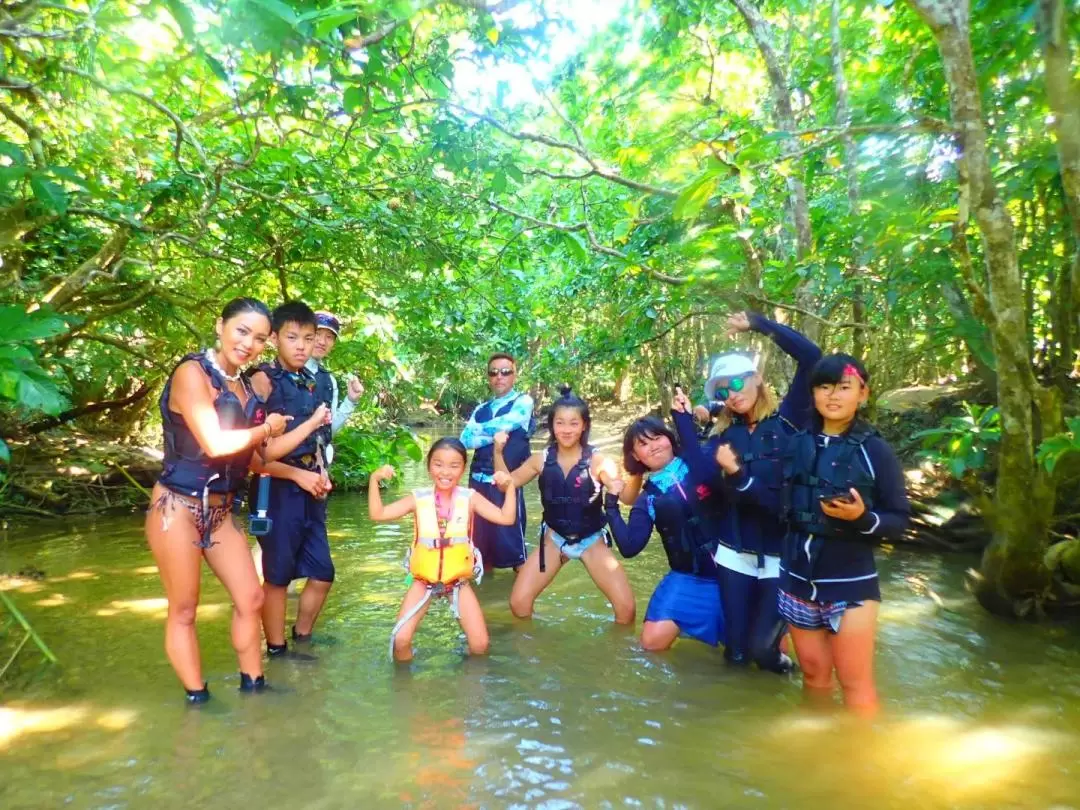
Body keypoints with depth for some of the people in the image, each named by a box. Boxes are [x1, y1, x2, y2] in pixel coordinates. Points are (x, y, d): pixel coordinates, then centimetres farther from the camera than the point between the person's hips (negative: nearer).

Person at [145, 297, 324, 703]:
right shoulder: (192, 372, -14)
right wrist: (267, 428, -9)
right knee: (184, 610, 5)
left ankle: (253, 686, 26)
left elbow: (262, 453, 9)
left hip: (220, 511, 8)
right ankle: (197, 700, 19)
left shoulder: (244, 386, 9)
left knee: (251, 599, 11)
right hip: (178, 508, -8)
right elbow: (216, 443, -24)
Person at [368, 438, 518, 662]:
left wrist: (509, 487, -24)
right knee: (400, 640, -13)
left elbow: (507, 518, -14)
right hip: (424, 580, 0)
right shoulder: (418, 499, -7)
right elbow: (377, 514, -12)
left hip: (459, 580, 0)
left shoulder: (470, 498, -7)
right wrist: (374, 480, -21)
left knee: (480, 645, -5)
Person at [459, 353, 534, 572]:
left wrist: (478, 430, 2)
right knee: (479, 533, 10)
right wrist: (495, 434, -10)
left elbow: (505, 424, -15)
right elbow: (465, 439, 2)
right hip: (479, 478, 5)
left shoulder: (523, 402, 2)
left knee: (509, 532, -2)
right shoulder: (481, 410, 16)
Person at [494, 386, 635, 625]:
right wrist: (498, 452, -15)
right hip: (554, 539, 2)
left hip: (591, 541, -2)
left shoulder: (597, 460, -18)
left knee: (626, 607, -7)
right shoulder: (541, 459, -8)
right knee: (519, 603, -3)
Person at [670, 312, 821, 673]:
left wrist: (757, 323, -15)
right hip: (734, 553, 4)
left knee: (760, 648, -1)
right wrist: (682, 418, -11)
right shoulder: (724, 433, 5)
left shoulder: (789, 420, -5)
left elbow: (810, 355, -18)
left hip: (781, 554, -3)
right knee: (736, 652, 10)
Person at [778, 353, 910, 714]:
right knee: (814, 672, 16)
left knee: (854, 681, 5)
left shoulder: (876, 450, -8)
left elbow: (900, 521, -7)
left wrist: (862, 517, -25)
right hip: (798, 578, 4)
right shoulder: (798, 444, 1)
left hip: (851, 583, -3)